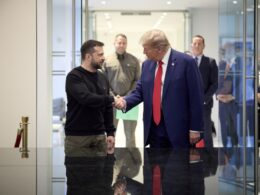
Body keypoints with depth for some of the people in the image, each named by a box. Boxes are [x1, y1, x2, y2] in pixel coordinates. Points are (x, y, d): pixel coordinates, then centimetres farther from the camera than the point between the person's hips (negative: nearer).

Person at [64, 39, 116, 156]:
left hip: (99, 135, 6)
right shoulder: (74, 77, -8)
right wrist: (111, 99, -20)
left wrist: (110, 132, 8)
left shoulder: (102, 78, 12)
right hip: (76, 136, -5)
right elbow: (86, 98, -24)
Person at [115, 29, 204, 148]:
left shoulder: (186, 62, -10)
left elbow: (196, 97, -10)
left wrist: (195, 128, -11)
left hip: (179, 128, -5)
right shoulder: (147, 64, 9)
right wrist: (125, 101, -7)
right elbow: (140, 91, 14)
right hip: (155, 127, 6)